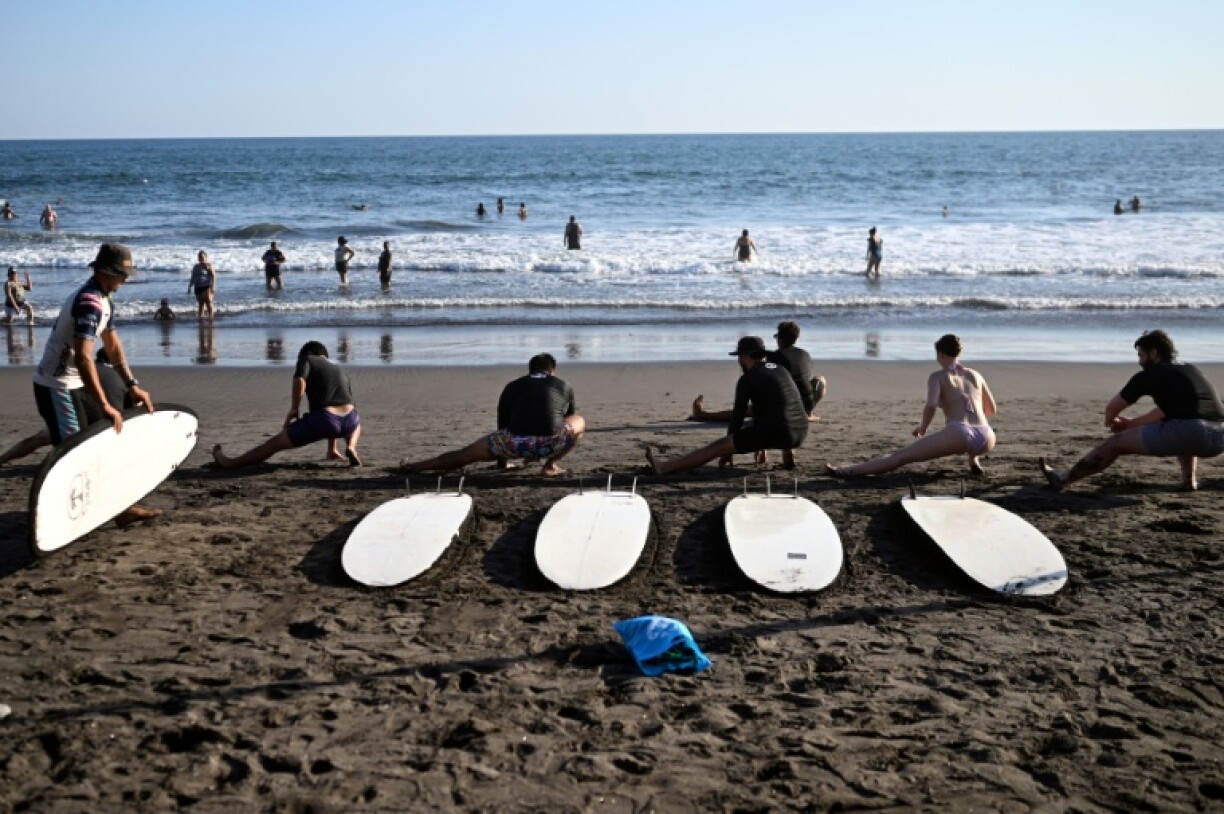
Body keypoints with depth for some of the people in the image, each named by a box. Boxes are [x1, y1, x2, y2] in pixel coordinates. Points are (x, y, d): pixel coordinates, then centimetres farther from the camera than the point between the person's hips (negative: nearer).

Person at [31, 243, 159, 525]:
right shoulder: (89, 303, -23)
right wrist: (105, 405, -34)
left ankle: (119, 507, 18)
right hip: (56, 388, -10)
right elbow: (82, 358, -33)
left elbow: (113, 347, 18)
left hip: (74, 385, 10)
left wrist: (133, 385, 12)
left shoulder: (104, 301, 9)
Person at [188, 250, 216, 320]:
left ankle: (211, 317, -10)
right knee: (200, 304, 6)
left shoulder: (209, 265, -3)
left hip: (207, 287, -6)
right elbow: (193, 278, 21)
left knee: (208, 303, -12)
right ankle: (201, 319, 8)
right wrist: (190, 287, 14)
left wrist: (213, 287, -19)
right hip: (198, 287, 6)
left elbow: (213, 276, -10)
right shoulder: (196, 267, 16)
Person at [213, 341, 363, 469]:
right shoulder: (340, 371, 33)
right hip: (348, 421, 4)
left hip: (322, 418, -4)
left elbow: (299, 382, -10)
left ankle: (230, 463, 21)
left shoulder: (307, 359, 17)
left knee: (275, 443, 13)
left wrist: (293, 410, 4)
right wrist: (331, 449, 47)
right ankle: (350, 447, 16)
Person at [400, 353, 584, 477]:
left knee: (465, 454, 22)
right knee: (579, 422, 29)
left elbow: (502, 427, 33)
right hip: (551, 443, -1)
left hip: (516, 443, 1)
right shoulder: (564, 387, 25)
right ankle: (550, 465, 14)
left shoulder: (512, 388, 26)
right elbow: (572, 416, 39)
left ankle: (414, 467, 26)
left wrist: (502, 462, 48)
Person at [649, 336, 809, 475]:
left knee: (717, 447, 0)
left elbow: (738, 415, 3)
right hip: (800, 433, 6)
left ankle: (664, 468, 1)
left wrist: (727, 453, 15)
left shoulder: (747, 379, 0)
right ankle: (788, 456, 36)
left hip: (774, 433, -6)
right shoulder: (782, 370, 21)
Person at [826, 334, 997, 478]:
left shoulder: (937, 376, 11)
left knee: (900, 456, 1)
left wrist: (922, 427, 10)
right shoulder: (975, 375, 24)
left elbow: (930, 406, -8)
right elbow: (992, 410, 33)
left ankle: (848, 471, -3)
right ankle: (974, 460, 22)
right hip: (987, 441, 4)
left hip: (959, 435, -4)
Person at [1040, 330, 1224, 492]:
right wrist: (1131, 423, 46)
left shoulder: (1149, 375, 8)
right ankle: (1190, 479, 22)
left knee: (1117, 442, 11)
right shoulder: (1191, 370, 26)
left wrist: (1109, 422, 42)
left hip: (1192, 435, -6)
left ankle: (1063, 479, 18)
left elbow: (1111, 408, 19)